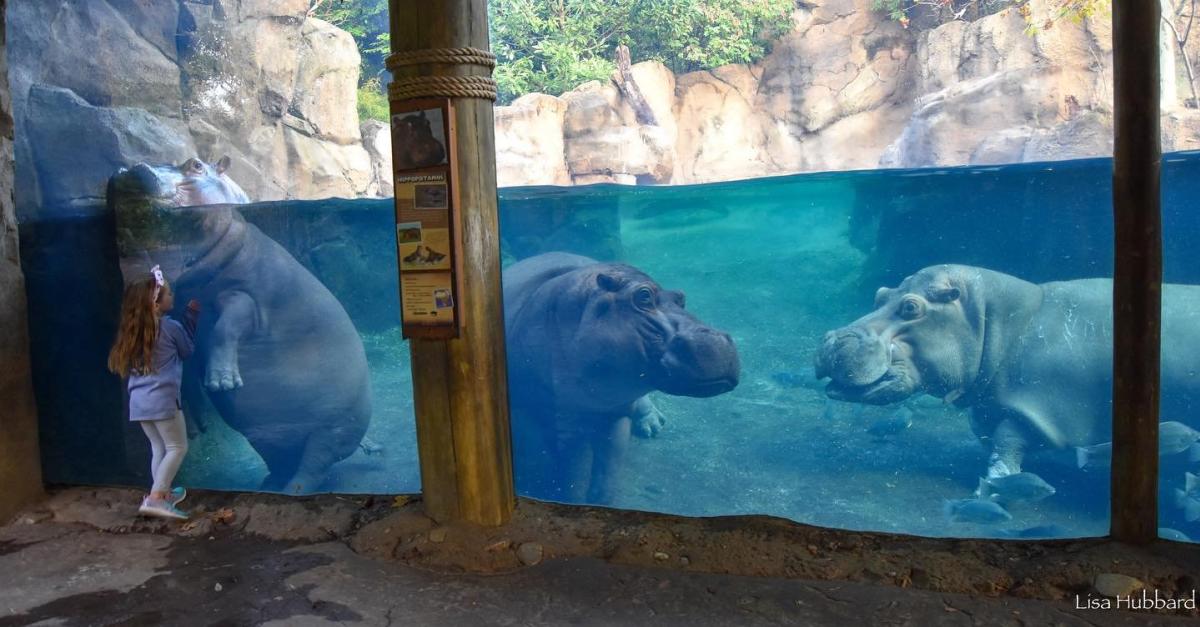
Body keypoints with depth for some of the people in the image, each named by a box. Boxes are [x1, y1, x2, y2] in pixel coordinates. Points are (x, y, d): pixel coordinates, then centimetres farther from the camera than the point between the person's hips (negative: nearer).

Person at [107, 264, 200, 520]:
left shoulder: (133, 329, 10)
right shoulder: (170, 326, -9)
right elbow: (188, 349, 7)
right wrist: (191, 315, 12)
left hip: (138, 400, 7)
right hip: (162, 398, -7)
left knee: (158, 447, 18)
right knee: (177, 448, 1)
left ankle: (164, 494, 26)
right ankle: (155, 498, -8)